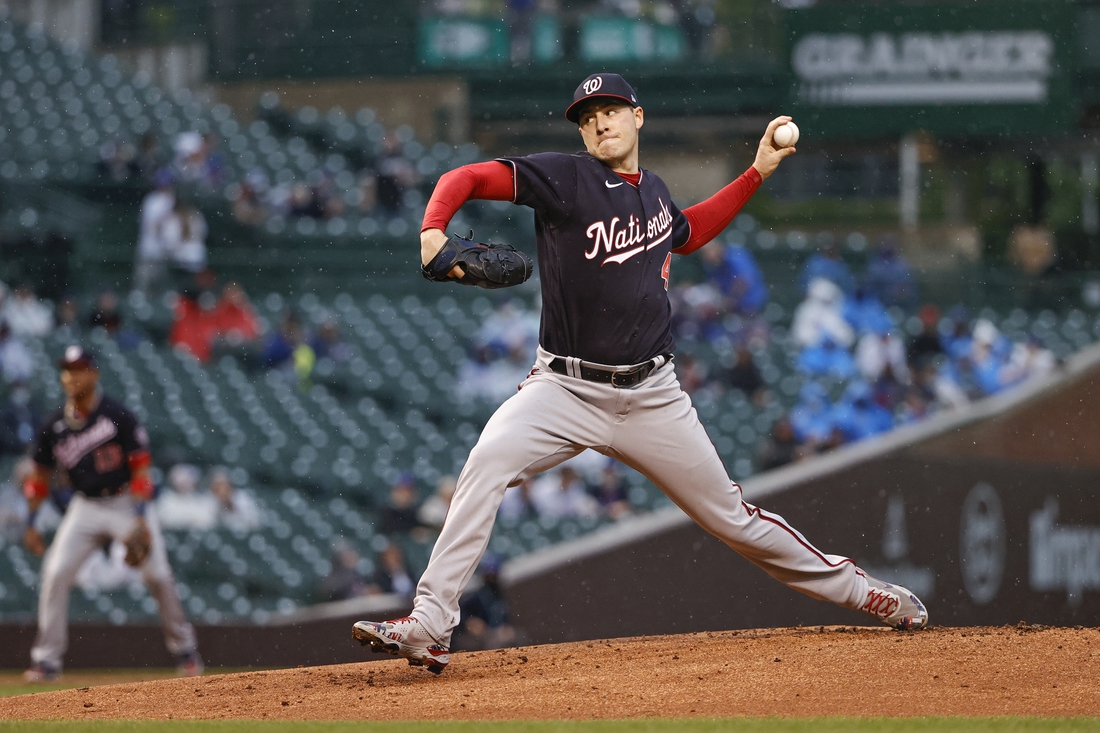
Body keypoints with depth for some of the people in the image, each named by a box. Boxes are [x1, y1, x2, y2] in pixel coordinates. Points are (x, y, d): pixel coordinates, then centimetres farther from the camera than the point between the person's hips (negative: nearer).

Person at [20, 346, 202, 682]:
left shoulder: (119, 417, -12)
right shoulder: (54, 427, 0)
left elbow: (140, 468, -11)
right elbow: (40, 478, 10)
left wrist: (141, 519, -20)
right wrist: (30, 524, 4)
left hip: (127, 502, -3)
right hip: (86, 507, 3)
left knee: (158, 575, -11)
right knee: (55, 573, -13)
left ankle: (184, 648, 9)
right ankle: (46, 659, -6)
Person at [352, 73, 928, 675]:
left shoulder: (654, 192, 9)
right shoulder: (565, 179, -7)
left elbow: (687, 233, 33)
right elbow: (465, 178, -15)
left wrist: (757, 172, 27)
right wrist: (433, 231, -35)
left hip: (652, 397, 3)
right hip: (566, 389, -3)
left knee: (732, 518, 9)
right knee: (489, 461, -30)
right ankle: (428, 630, -30)